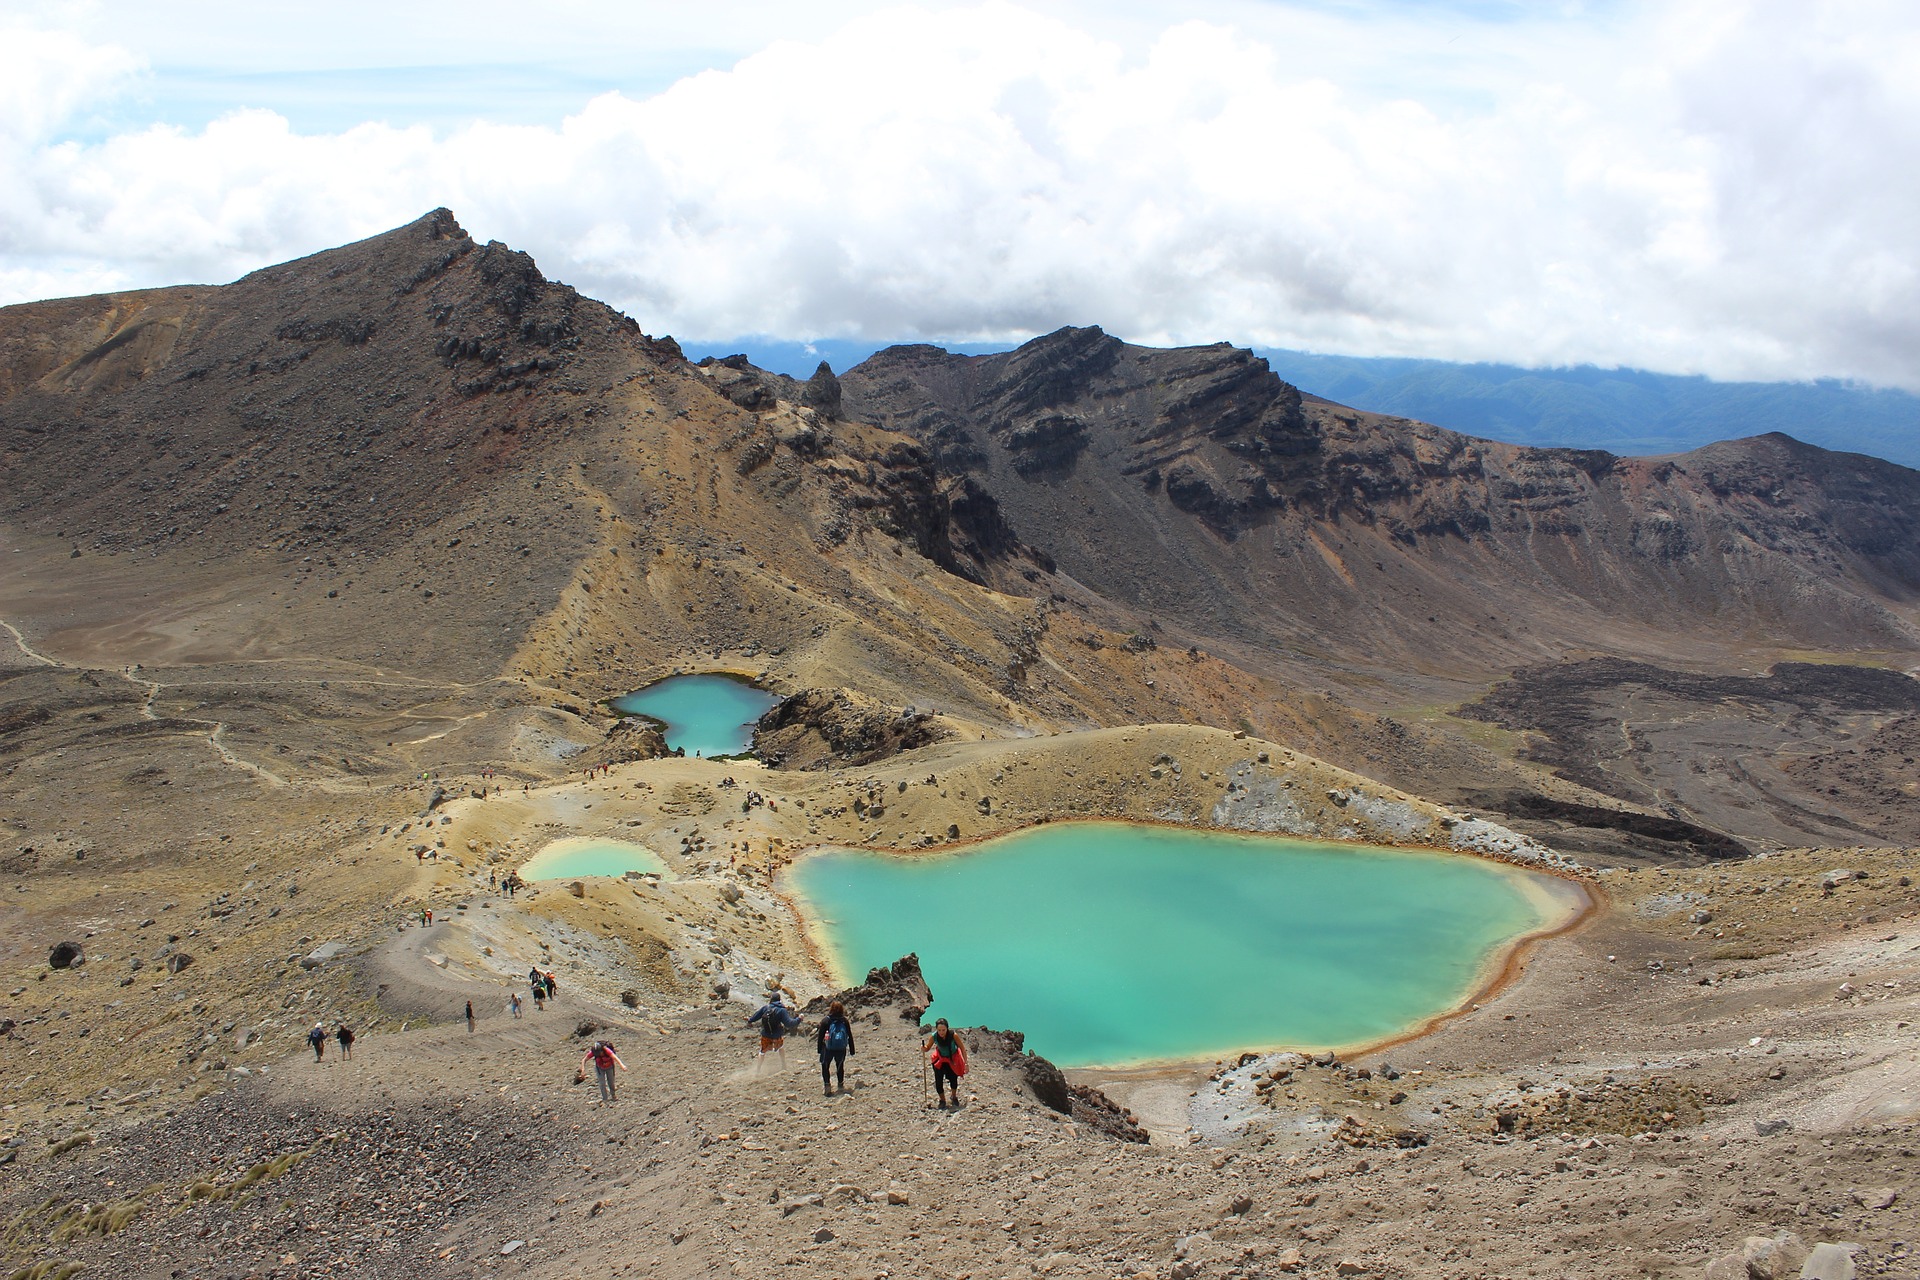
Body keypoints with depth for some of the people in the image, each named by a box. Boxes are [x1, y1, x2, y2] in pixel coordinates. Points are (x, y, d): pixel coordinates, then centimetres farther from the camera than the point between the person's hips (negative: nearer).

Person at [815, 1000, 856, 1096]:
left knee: (825, 1066, 11)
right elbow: (850, 1036, 3)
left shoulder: (825, 1021, -7)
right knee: (840, 1066, 20)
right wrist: (852, 1049, 12)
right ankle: (841, 1085, 21)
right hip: (841, 1049, 2)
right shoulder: (845, 1021, -1)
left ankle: (827, 1085, -4)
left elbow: (820, 1036, -7)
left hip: (828, 1048, -2)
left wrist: (819, 1048, 1)